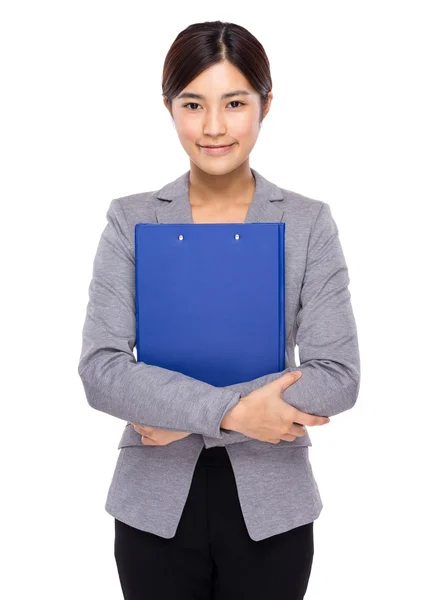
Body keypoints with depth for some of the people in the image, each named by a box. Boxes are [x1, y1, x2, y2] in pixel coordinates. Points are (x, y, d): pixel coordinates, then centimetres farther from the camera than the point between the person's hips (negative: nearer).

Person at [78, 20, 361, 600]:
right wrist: (230, 408, -20)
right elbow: (101, 370, -10)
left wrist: (186, 416, -16)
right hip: (157, 502, 0)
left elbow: (339, 376, -11)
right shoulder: (131, 220, -3)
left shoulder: (309, 222, -4)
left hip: (271, 504, 0)